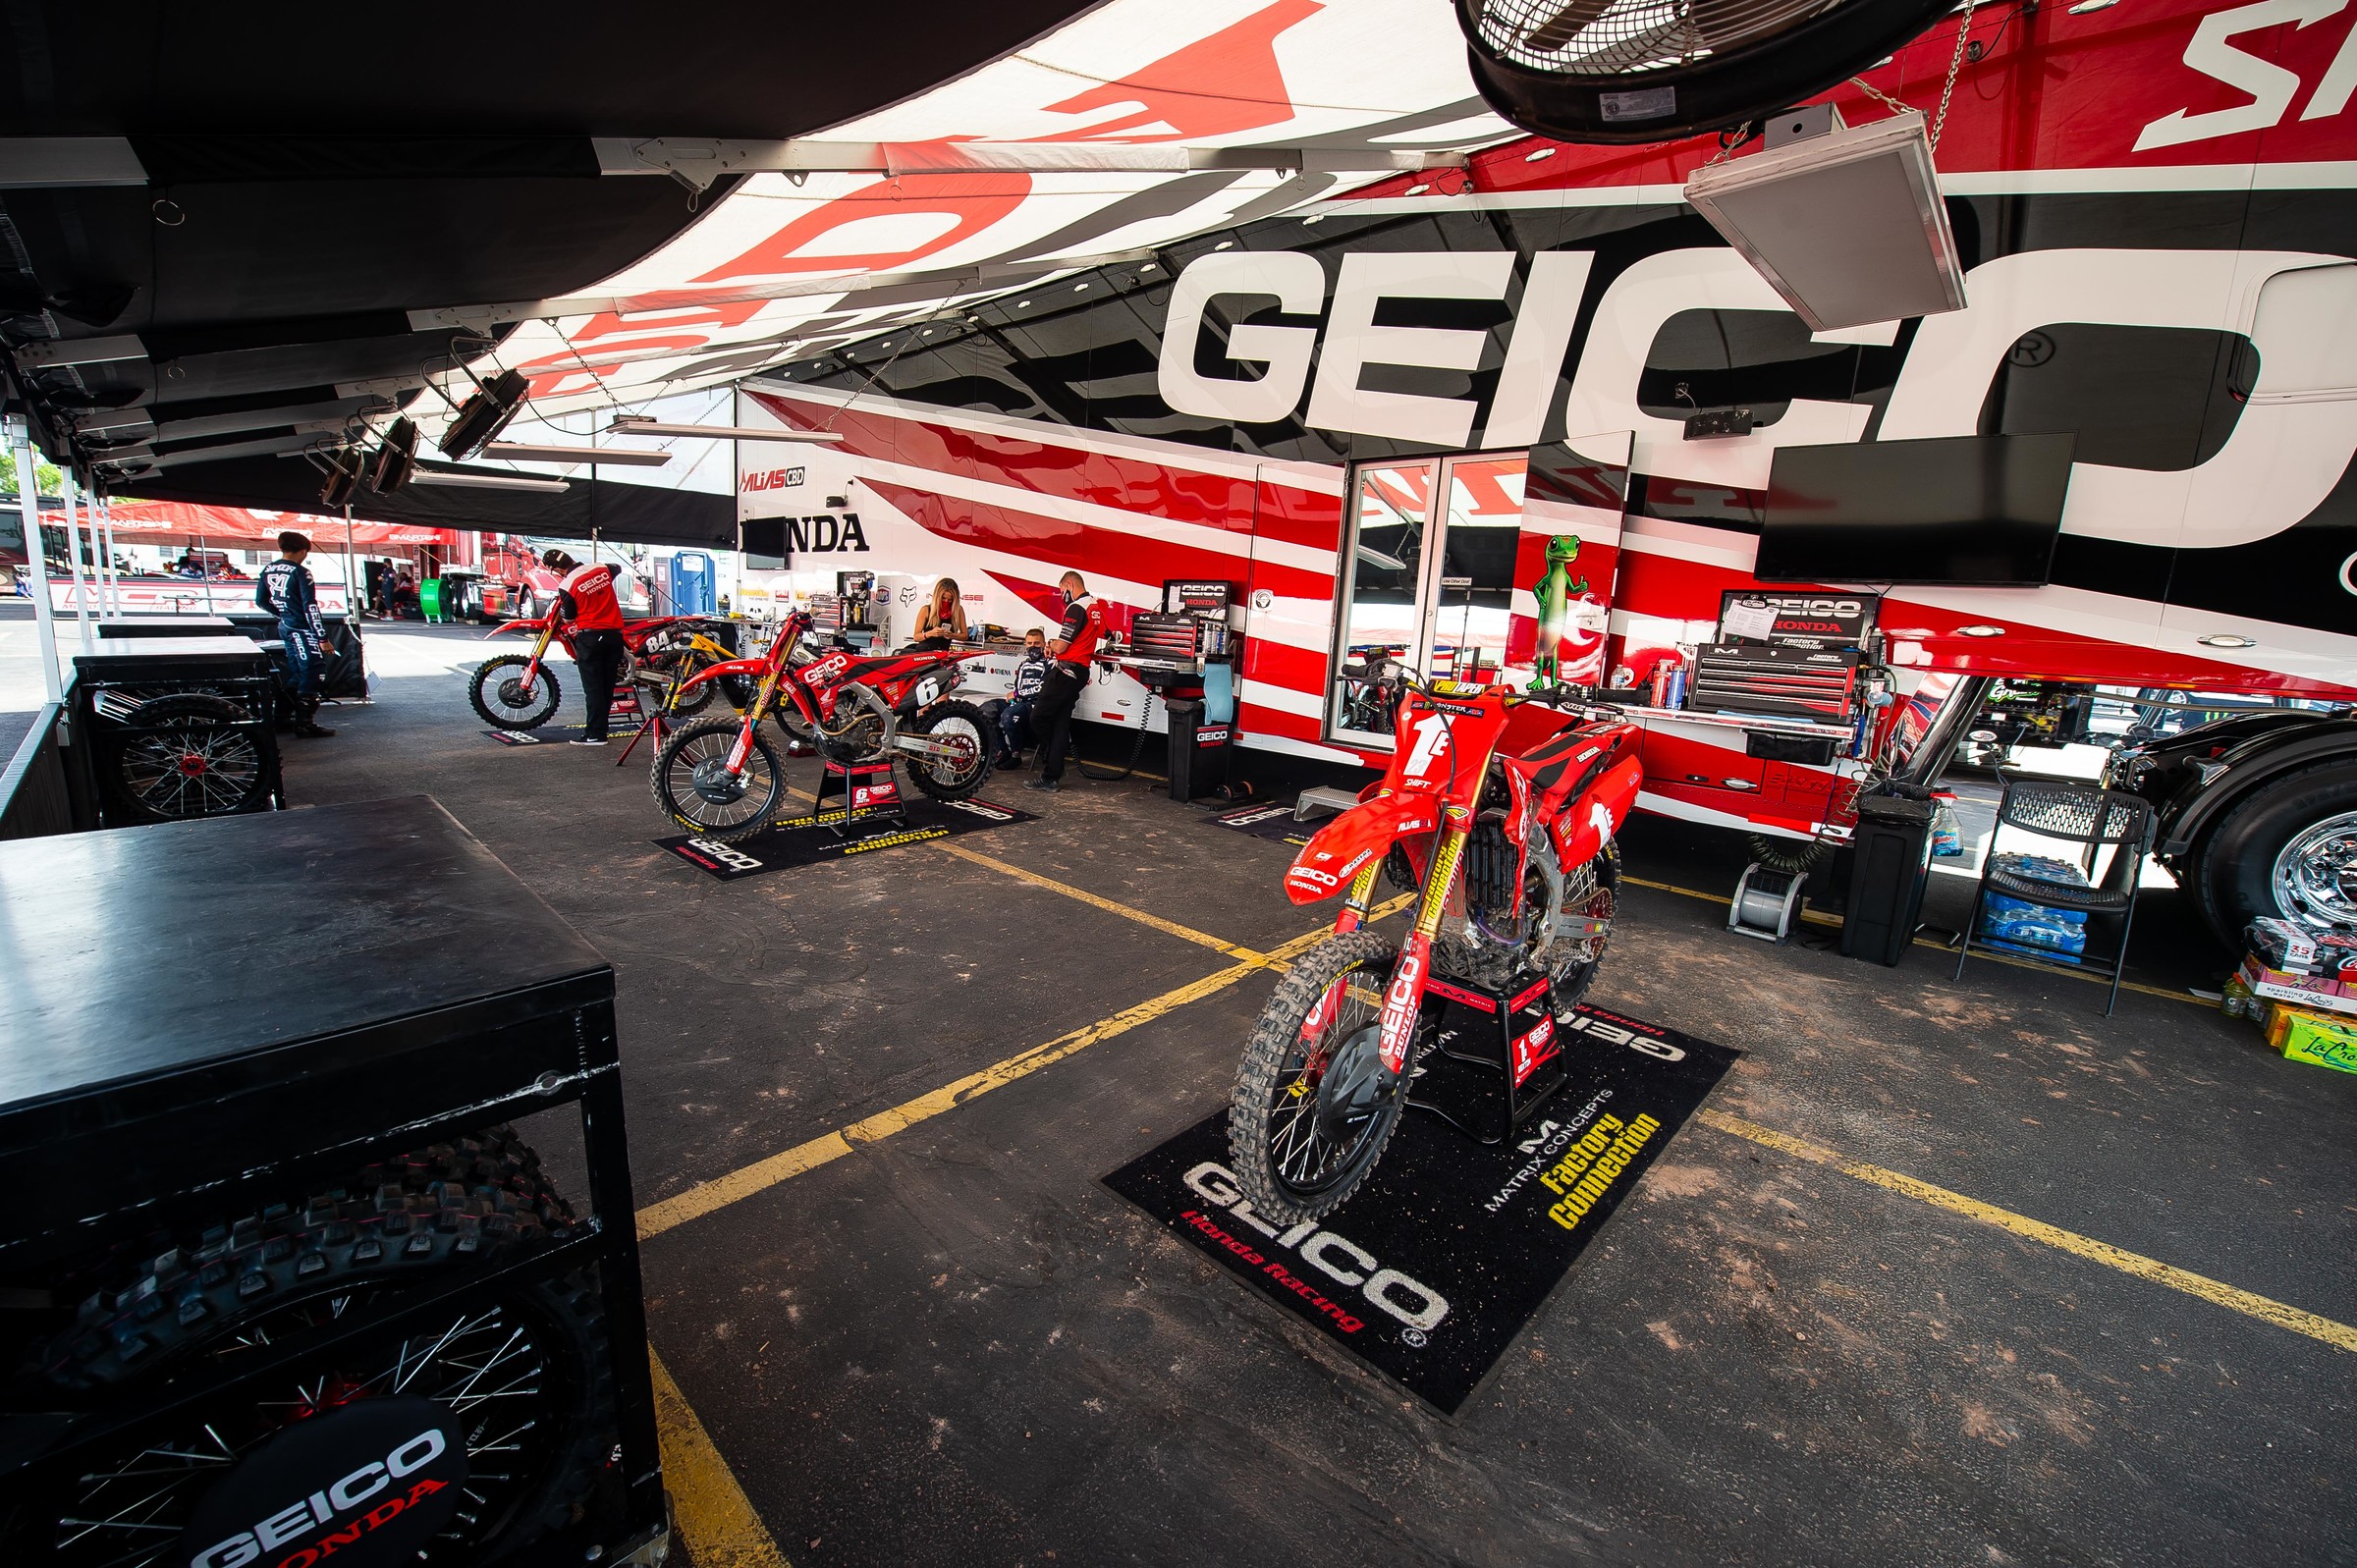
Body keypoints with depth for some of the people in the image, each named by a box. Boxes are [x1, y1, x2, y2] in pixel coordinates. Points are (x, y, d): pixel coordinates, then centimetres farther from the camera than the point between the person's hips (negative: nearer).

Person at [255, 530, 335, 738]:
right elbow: (310, 606, -17)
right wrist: (322, 637, -17)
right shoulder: (300, 572, -14)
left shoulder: (268, 570, 10)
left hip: (285, 627, 9)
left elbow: (261, 600, 16)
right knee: (313, 672, -7)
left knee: (296, 673, 17)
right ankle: (305, 724, -10)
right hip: (302, 629, -8)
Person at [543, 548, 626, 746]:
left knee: (592, 687, -2)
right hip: (614, 633, 5)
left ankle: (595, 734, -2)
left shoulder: (566, 586, -10)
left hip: (589, 635, -5)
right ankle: (601, 727, 17)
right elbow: (618, 568, 28)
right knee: (607, 685, 10)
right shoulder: (602, 569, 3)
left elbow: (568, 618, 1)